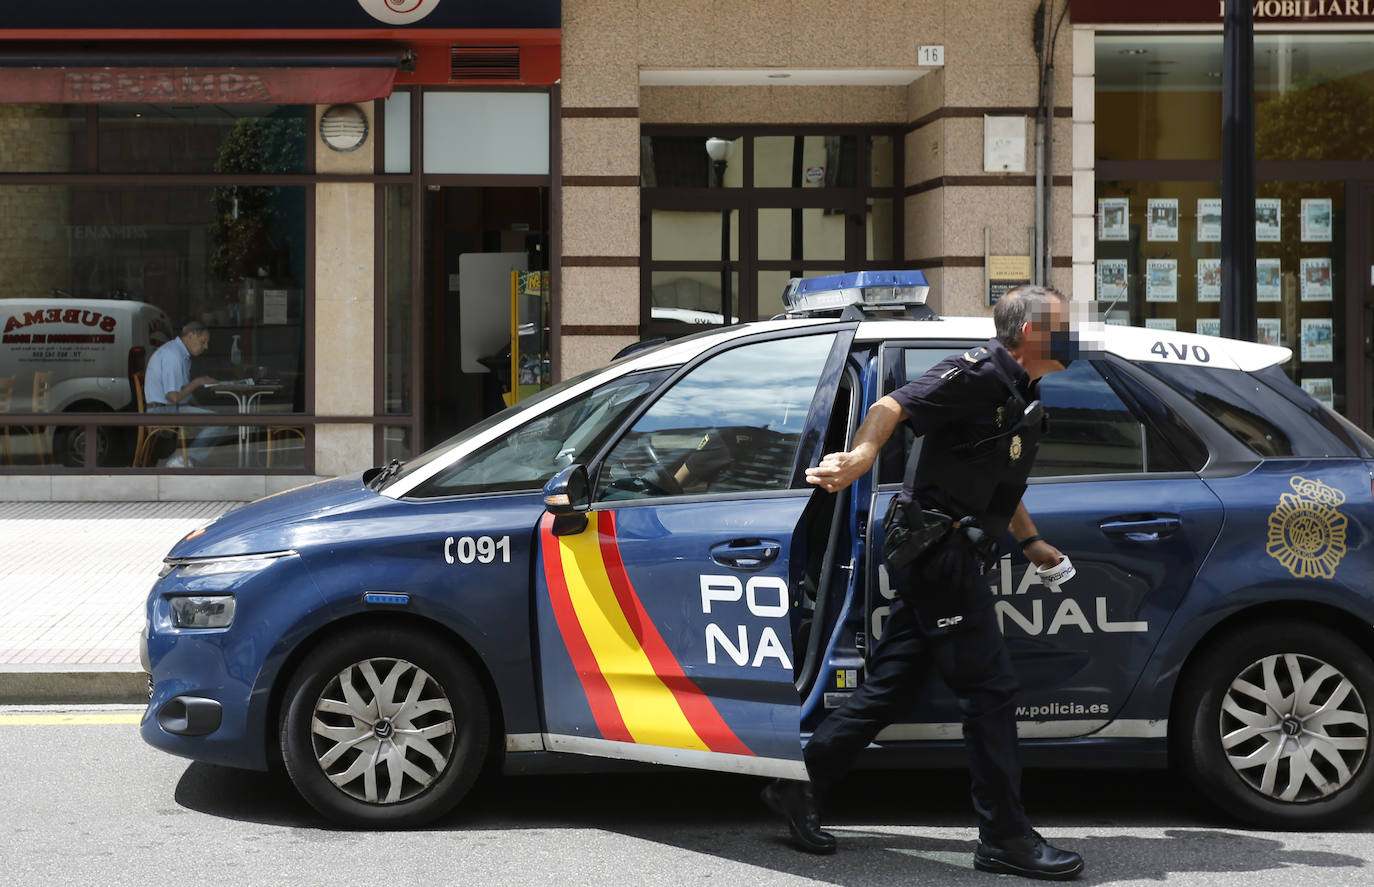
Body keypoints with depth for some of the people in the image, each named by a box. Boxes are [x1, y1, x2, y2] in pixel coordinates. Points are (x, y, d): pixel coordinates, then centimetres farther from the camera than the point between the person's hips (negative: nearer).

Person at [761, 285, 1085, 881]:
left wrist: (1030, 542, 34)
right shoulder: (979, 374, -12)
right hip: (939, 547, -10)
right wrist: (858, 460, -39)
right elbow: (892, 406, -23)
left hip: (941, 557, 10)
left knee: (889, 686, 11)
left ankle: (799, 788, 18)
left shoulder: (1021, 395, 19)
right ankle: (1004, 837, 0)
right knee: (990, 687, -7)